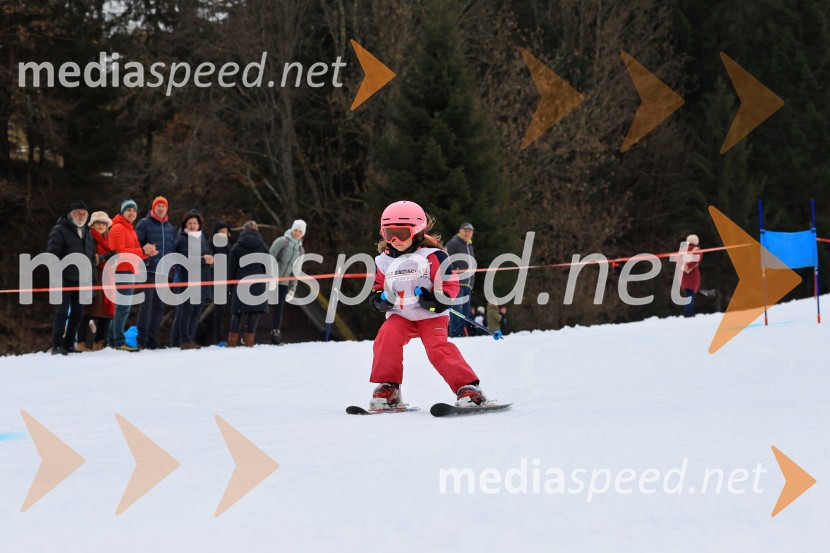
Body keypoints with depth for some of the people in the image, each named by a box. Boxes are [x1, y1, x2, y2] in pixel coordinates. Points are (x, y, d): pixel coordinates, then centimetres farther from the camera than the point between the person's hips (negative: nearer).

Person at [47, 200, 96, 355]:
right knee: (62, 312, -12)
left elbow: (92, 258, 24)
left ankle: (68, 345, 14)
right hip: (65, 280, -7)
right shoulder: (59, 230, -3)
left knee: (77, 313, 6)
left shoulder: (87, 233, 20)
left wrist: (92, 278, 16)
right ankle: (57, 346, -12)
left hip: (81, 281, 7)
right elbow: (52, 254, -10)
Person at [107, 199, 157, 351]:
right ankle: (119, 341, -14)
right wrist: (142, 251, -19)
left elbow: (135, 254, 21)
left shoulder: (130, 230, 23)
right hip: (121, 271, -10)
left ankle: (112, 340, 16)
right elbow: (120, 251, -18)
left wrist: (147, 252, 1)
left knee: (122, 307, 12)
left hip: (129, 272, 10)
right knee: (123, 307, -13)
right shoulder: (118, 228, -7)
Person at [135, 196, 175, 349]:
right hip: (148, 271, -6)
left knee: (159, 307, 6)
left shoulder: (170, 228, 18)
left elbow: (173, 249, 23)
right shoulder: (144, 224, 2)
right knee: (146, 304, -11)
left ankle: (153, 339, 11)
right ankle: (142, 339, -10)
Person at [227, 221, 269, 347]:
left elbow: (231, 267, 4)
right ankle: (249, 339, -7)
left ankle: (232, 340, -7)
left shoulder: (237, 246, 4)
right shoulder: (262, 246, 5)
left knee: (237, 311, 3)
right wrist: (267, 283, 12)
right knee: (255, 311, 1)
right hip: (258, 283, 0)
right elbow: (267, 266, 7)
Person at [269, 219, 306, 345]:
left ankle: (276, 334, 2)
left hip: (283, 283, 5)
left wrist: (292, 289, 10)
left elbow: (295, 271, 16)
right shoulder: (282, 241, -6)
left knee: (279, 310, 1)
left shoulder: (300, 250, 12)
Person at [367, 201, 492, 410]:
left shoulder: (432, 256, -8)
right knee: (386, 337, -23)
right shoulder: (384, 261, 7)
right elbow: (378, 285, 19)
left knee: (438, 348, -23)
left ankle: (468, 388, -21)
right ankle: (387, 388, -12)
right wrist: (378, 298, -3)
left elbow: (450, 284, -7)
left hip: (431, 315, -4)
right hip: (399, 315, 4)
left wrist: (437, 300, -24)